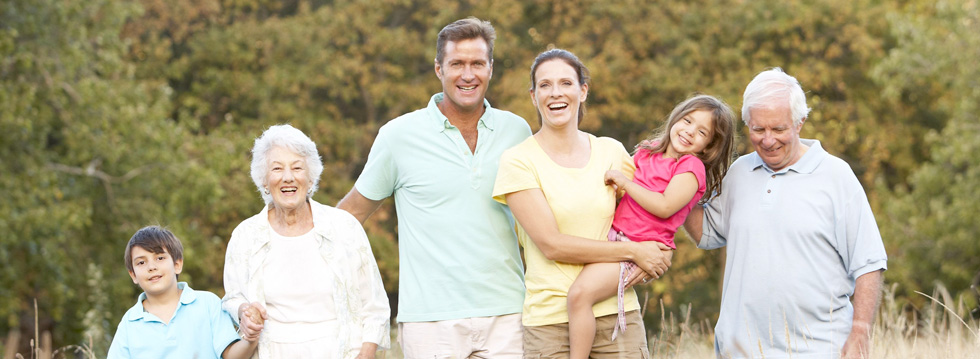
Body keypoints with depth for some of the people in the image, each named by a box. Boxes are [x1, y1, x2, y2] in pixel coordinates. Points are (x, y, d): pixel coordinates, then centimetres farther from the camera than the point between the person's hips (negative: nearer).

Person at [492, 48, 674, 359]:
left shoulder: (611, 152, 8)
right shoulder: (518, 161, -3)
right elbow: (551, 245, -10)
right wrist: (633, 252, -10)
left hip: (616, 314, 3)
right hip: (550, 319, -3)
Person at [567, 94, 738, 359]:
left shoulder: (692, 166, -8)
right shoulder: (649, 151, 14)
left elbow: (665, 207, -20)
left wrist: (624, 182, -15)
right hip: (614, 236, 9)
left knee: (580, 292, -26)